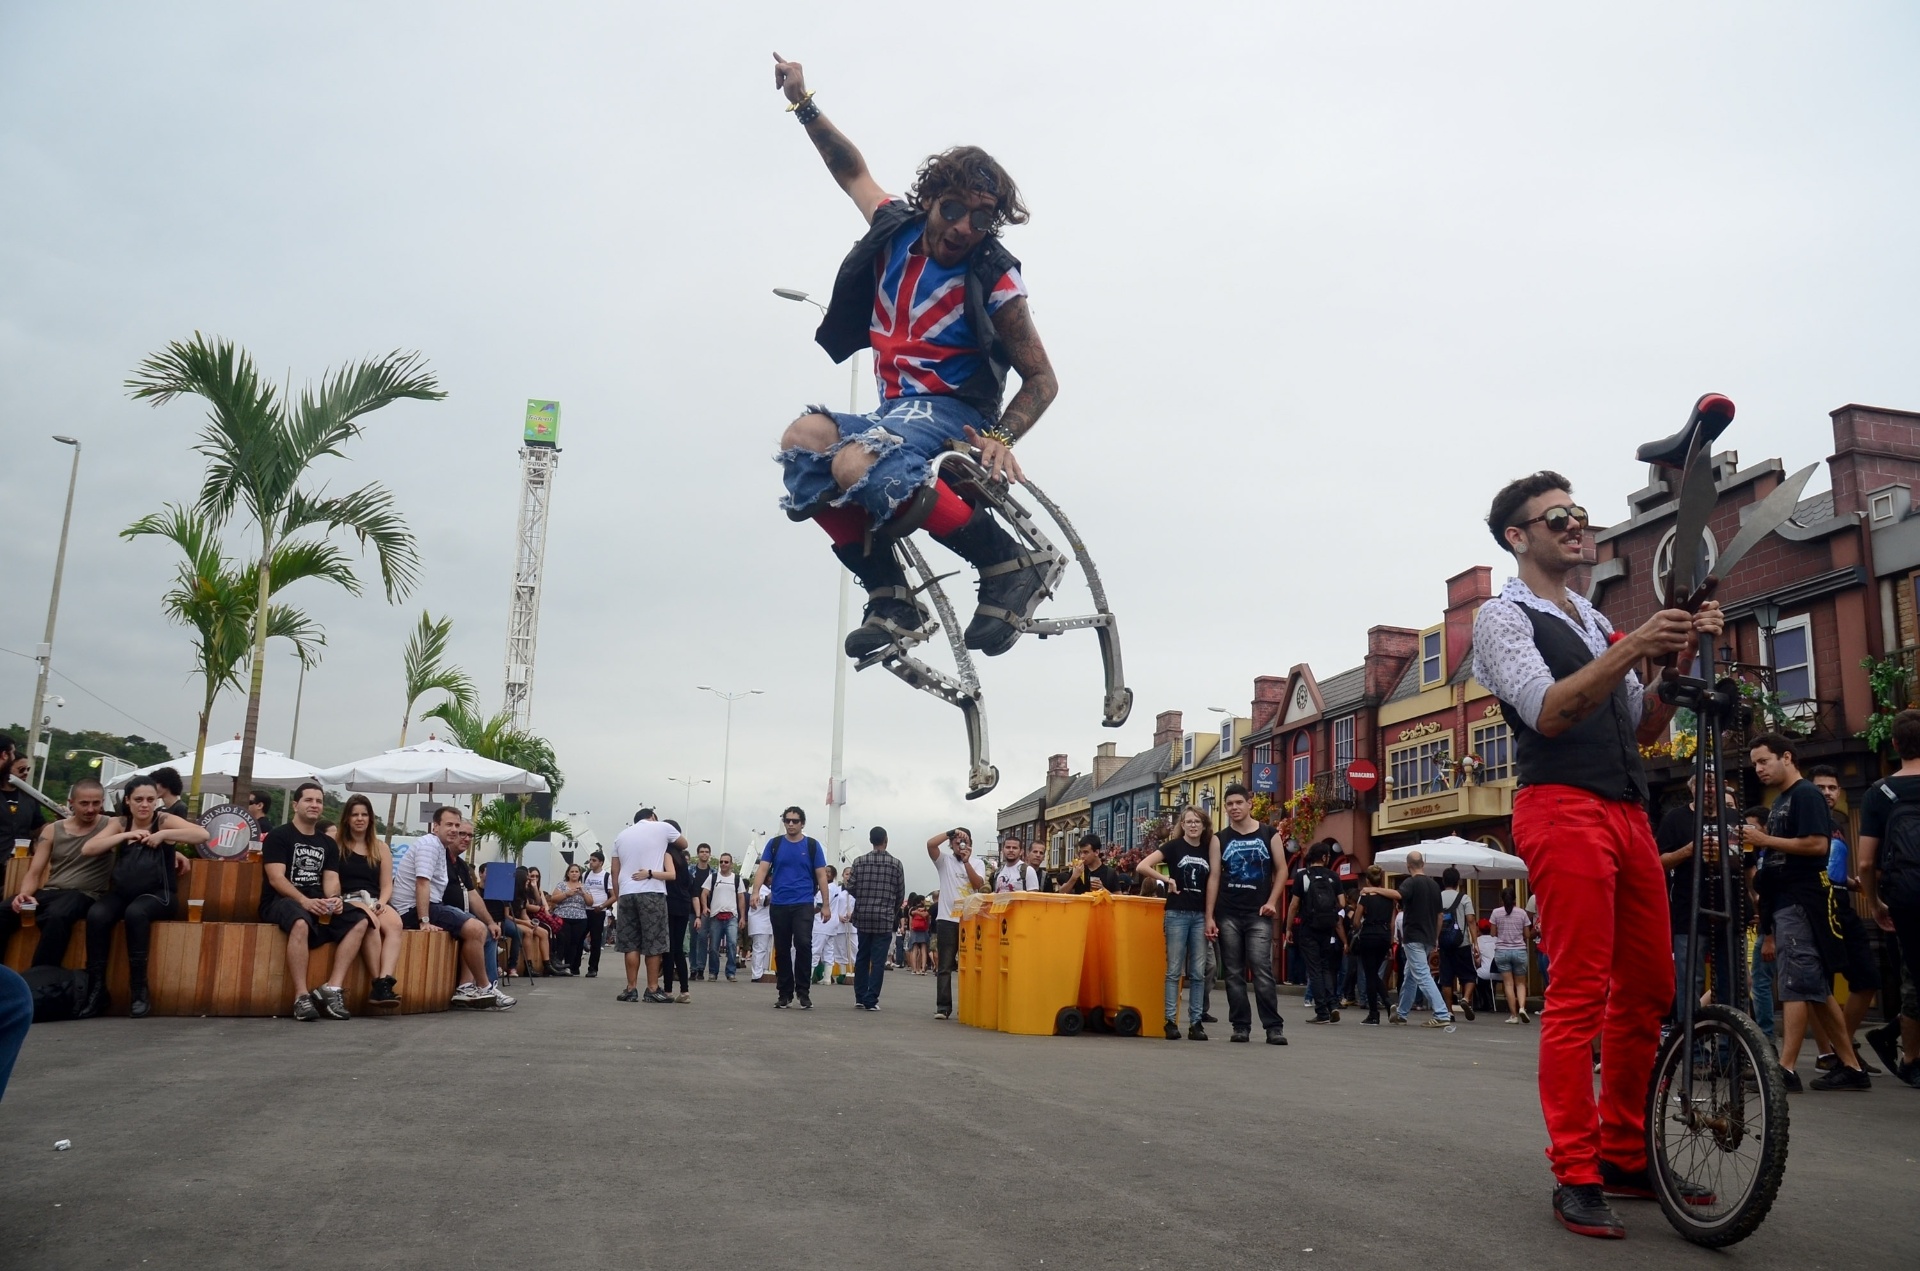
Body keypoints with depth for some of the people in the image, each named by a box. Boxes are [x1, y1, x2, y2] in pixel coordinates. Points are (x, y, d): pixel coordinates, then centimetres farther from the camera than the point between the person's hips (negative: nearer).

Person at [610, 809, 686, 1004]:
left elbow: (615, 872, 16)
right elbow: (684, 844, 25)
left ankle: (631, 989, 5)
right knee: (653, 943, -1)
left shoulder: (621, 835, 19)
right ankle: (652, 990, 0)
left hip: (626, 893, 4)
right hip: (652, 893, -4)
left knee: (630, 944, 6)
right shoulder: (662, 828, 9)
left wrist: (617, 898, 20)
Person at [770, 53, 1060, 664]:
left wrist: (1000, 437, -22)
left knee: (859, 466, -36)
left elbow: (1042, 378, -5)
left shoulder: (993, 282, -10)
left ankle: (1010, 563, -25)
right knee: (804, 439, -23)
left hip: (951, 413, -6)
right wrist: (803, 103, 20)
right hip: (894, 413, 6)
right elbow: (853, 171, 24)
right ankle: (889, 595, -19)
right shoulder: (898, 229, 5)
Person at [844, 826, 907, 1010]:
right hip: (884, 918, -2)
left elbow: (850, 887, -3)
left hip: (863, 916, 2)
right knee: (878, 960, 0)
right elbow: (901, 893, 1)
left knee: (862, 957, 14)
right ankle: (871, 1000, -3)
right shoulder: (895, 863, -2)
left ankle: (860, 997, 18)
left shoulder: (859, 862, 1)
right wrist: (894, 914, 18)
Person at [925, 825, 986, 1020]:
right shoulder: (944, 860, 5)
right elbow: (930, 844, -13)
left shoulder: (976, 864, 11)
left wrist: (966, 861, -13)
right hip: (947, 920, -2)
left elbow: (979, 885, -6)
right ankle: (943, 1007, 0)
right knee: (945, 966, -1)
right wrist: (951, 832, -15)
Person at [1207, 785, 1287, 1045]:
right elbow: (1214, 877, 2)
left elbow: (1281, 870, 9)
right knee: (1234, 973, 4)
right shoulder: (1220, 839, 6)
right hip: (1227, 915, 2)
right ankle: (1241, 1026, 10)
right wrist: (1209, 917, -4)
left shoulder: (1268, 834, 5)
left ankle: (1274, 1027, -4)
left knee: (1262, 971, -9)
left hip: (1258, 915, -2)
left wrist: (1272, 901, -4)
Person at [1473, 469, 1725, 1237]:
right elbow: (1549, 712, -14)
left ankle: (1624, 1158, 21)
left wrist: (1680, 657, 3)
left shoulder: (1597, 622, 23)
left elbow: (1646, 726, 19)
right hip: (1562, 808, -8)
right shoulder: (1504, 617, 0)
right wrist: (1632, 650, -23)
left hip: (1629, 814, 8)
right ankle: (1576, 1179, -3)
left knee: (1648, 990, 10)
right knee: (1579, 996, -9)